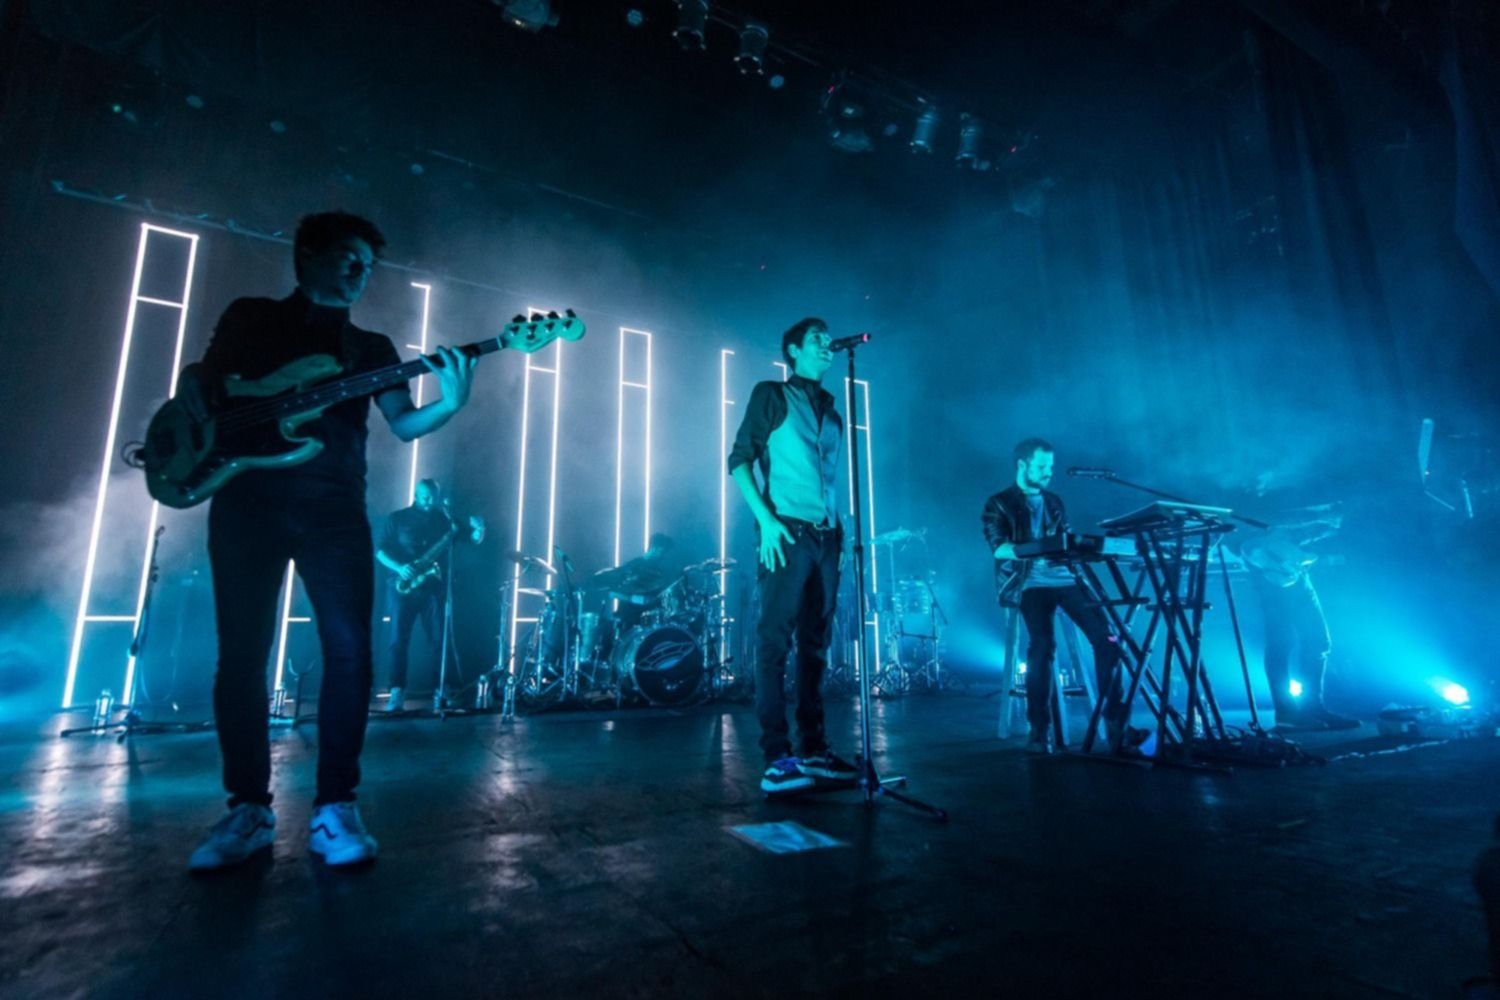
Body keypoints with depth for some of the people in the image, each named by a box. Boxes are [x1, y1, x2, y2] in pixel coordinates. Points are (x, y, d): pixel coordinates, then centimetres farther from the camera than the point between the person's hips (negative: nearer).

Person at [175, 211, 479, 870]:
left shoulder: (370, 346, 18)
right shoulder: (249, 316, 18)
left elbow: (404, 425, 5)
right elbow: (197, 377, 19)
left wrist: (449, 404, -15)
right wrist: (199, 396, -5)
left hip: (333, 507, 0)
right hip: (246, 499, 0)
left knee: (350, 652, -9)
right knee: (242, 654, 0)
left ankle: (334, 807, 1)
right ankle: (249, 809, 13)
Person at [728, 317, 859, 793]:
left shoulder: (831, 412, 21)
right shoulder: (771, 395, 4)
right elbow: (739, 460, -3)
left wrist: (840, 528, 10)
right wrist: (765, 519, -14)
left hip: (825, 538, 6)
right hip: (787, 533, -6)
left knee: (815, 643, 9)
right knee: (775, 641, -6)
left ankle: (814, 748, 17)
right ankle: (776, 757, -2)